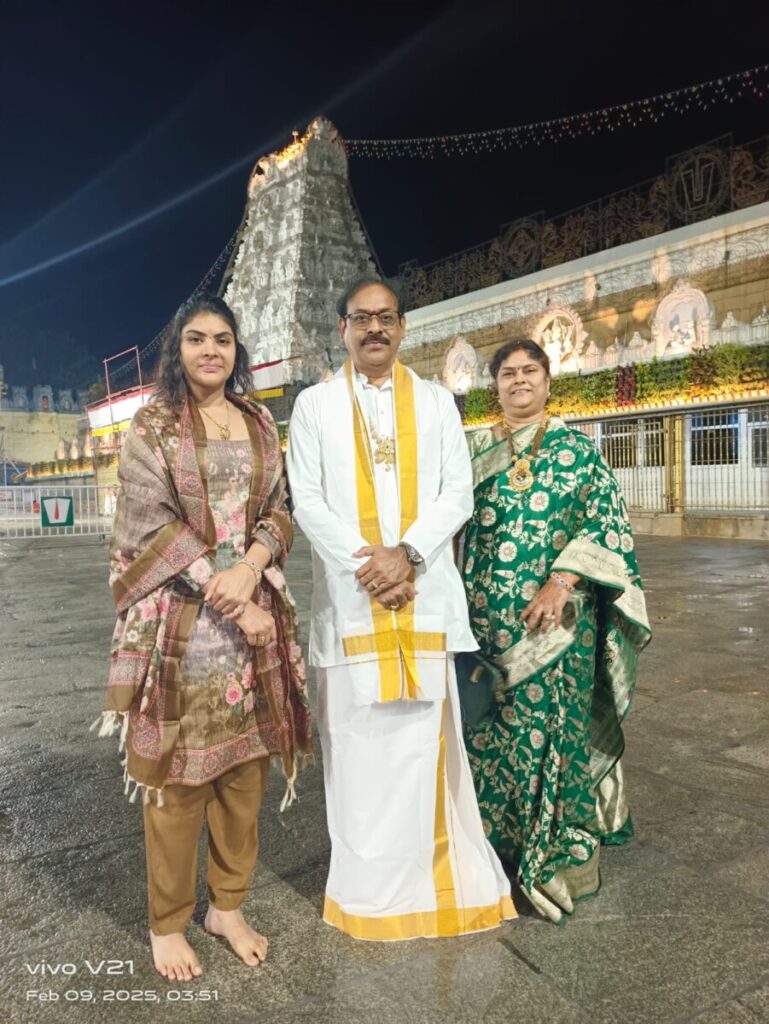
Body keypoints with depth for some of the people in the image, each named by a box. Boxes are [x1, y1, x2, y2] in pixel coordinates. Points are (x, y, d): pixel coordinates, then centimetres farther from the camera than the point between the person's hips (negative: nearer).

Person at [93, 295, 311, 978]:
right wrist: (229, 600, -15)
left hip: (254, 613, 4)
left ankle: (228, 905, 30)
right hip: (180, 618, -4)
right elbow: (153, 524, -10)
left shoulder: (260, 425, 12)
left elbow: (279, 511, 8)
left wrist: (251, 568, -13)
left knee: (245, 764, 10)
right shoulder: (152, 426, 0)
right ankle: (167, 923, 25)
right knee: (178, 770, 4)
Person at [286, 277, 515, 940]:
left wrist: (406, 552, -12)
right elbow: (307, 500, 1)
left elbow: (458, 493, 3)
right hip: (348, 591, 0)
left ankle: (425, 871, 18)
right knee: (355, 736, 3)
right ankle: (366, 880, 17)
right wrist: (364, 564, -11)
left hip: (423, 590, 1)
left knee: (421, 734, 3)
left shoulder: (437, 403, 12)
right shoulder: (314, 405, 9)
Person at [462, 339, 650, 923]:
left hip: (555, 615, -3)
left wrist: (562, 580, -17)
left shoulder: (576, 448, 4)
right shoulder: (476, 450, 12)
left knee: (553, 719, 0)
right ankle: (500, 835, 27)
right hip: (487, 615, 3)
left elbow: (605, 522, -5)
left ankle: (560, 856, 17)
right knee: (490, 723, 8)